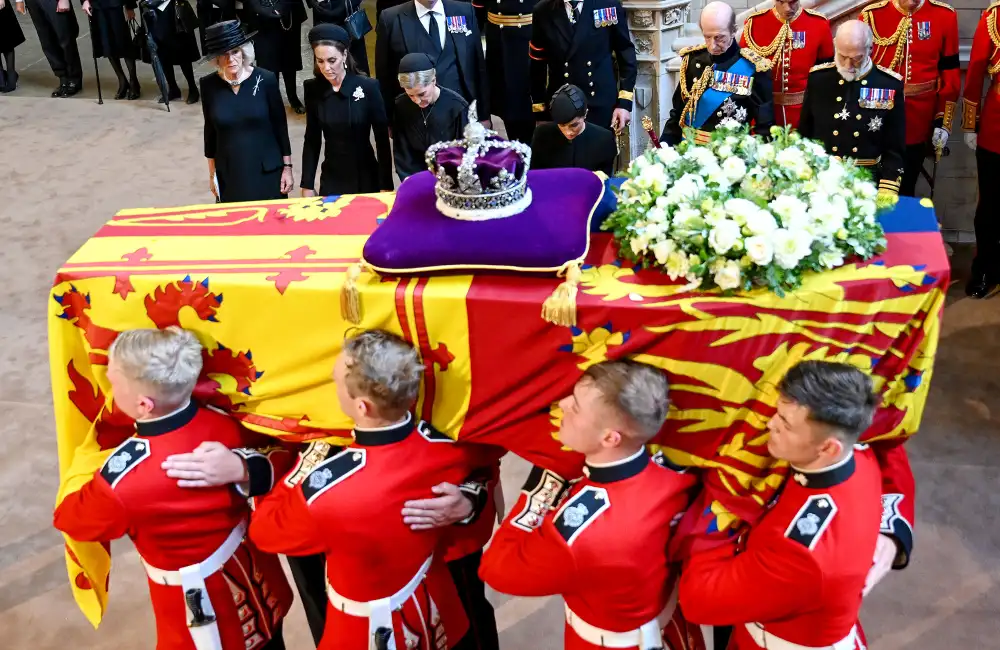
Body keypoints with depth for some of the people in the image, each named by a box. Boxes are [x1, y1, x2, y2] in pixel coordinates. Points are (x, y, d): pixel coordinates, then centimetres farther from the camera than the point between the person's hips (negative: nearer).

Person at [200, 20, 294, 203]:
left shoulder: (265, 79, -9)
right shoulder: (209, 85, -4)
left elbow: (280, 126, -2)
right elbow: (210, 130, 5)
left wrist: (287, 167, -2)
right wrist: (212, 173, 8)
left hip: (267, 171, -1)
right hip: (229, 174, 1)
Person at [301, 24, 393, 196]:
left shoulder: (368, 87, -12)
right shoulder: (313, 89, -3)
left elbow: (382, 139, -9)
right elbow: (312, 140, 3)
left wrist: (386, 186, -11)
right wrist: (307, 185, 1)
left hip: (365, 178, -2)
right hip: (331, 179, 2)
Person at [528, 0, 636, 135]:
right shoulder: (543, 11, 0)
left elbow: (626, 53, 2)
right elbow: (537, 65, 6)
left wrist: (625, 102, -4)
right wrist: (539, 111, 6)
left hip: (601, 108, -1)